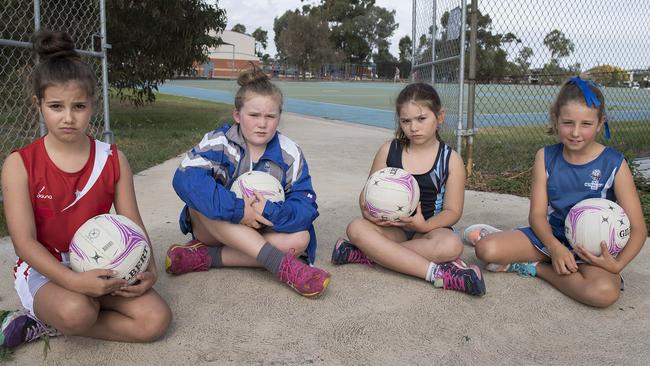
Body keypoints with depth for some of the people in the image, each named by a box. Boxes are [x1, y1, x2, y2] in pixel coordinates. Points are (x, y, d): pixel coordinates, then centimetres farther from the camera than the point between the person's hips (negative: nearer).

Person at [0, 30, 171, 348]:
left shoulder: (112, 159, -1)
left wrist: (148, 269, -19)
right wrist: (74, 281, -30)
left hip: (100, 267, 4)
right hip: (44, 270, -4)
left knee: (155, 319, -17)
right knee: (76, 310, -38)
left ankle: (47, 325, -3)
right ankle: (57, 317, 0)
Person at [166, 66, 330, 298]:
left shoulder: (290, 155, -7)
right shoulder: (218, 142, -12)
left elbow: (306, 208, -17)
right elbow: (185, 179, -31)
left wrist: (269, 212, -36)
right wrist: (237, 209, -38)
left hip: (260, 232, 1)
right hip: (214, 226, -1)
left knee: (300, 238, -27)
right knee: (200, 200, -31)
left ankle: (206, 257, -25)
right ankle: (280, 263, -37)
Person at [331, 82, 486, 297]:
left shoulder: (451, 160, -3)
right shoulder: (389, 151, 2)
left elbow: (452, 211, -4)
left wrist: (425, 226, -24)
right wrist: (368, 211, -19)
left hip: (429, 228, -1)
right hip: (392, 227, 2)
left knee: (451, 245, -35)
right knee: (356, 227, -29)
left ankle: (370, 254, -27)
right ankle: (436, 272, -34)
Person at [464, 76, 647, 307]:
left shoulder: (614, 164, -9)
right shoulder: (546, 157, -2)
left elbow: (637, 228, -9)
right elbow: (537, 214, -5)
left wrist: (618, 265, -25)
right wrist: (554, 246, -24)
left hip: (591, 249, -1)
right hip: (551, 236, 1)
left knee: (604, 292, -36)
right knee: (486, 249, -23)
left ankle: (536, 267, -12)